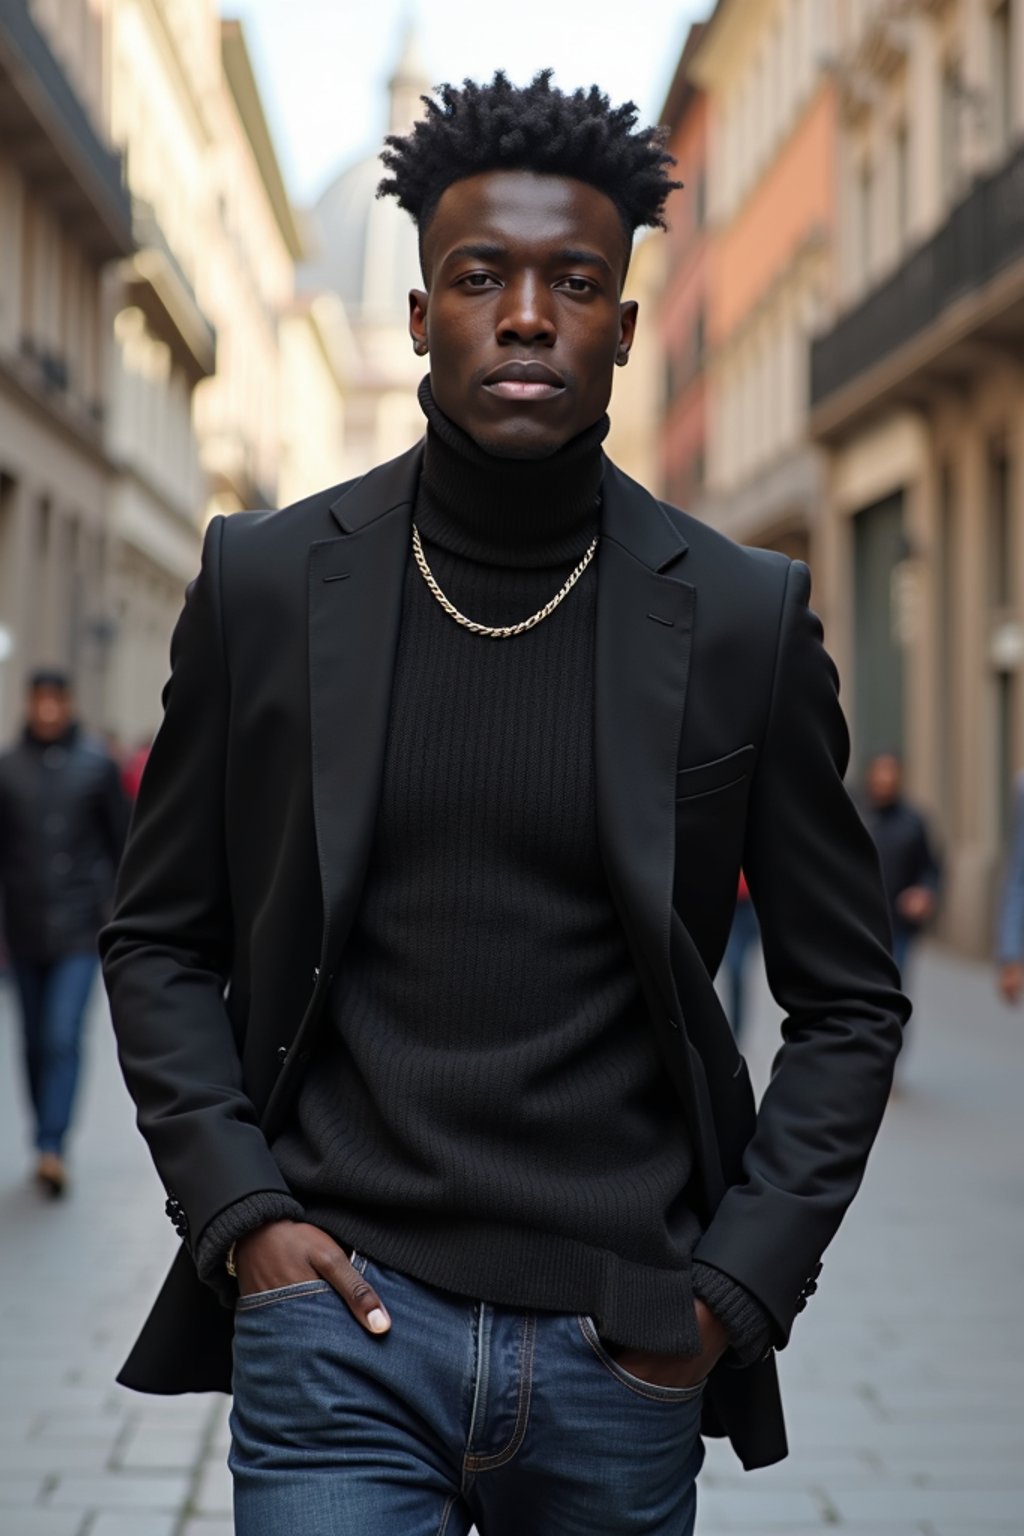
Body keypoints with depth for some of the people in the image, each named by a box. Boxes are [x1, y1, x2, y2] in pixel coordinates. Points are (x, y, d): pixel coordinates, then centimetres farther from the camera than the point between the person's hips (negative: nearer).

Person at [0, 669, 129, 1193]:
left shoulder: (96, 764, 1)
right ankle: (47, 1144, 23)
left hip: (78, 931, -2)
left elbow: (120, 840, 6)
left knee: (64, 1039, -13)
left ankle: (51, 1148, -14)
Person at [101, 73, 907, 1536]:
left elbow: (849, 1002, 6)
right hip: (342, 1320, 0)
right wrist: (237, 1214, -3)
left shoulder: (744, 618, 0)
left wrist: (740, 1289, -2)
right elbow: (158, 940, 9)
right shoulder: (267, 583, 2)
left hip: (622, 1350, 1)